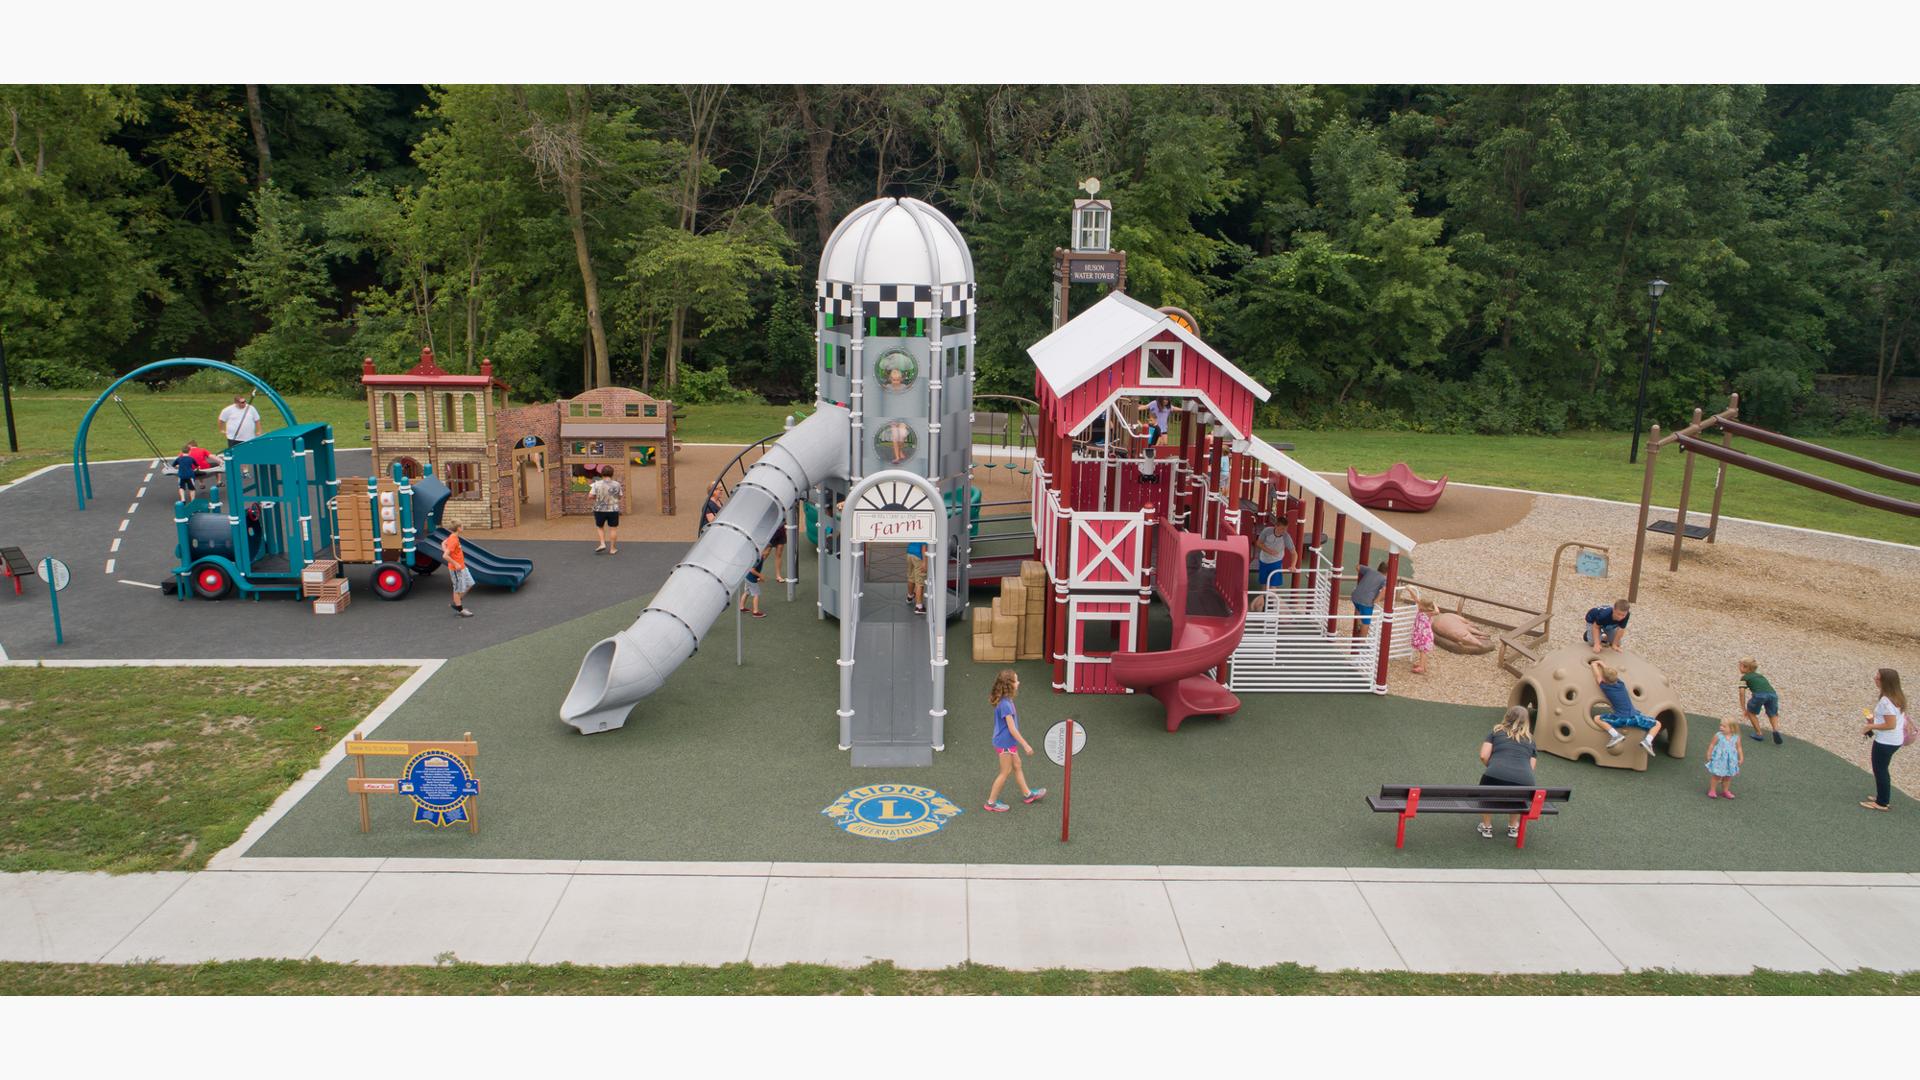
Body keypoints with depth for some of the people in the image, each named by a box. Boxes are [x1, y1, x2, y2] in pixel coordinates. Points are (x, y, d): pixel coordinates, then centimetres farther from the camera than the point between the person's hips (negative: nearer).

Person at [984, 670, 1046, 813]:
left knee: (1017, 766, 22)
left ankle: (1027, 794, 39)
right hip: (1005, 743, -9)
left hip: (1009, 743, 9)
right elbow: (1012, 729, -26)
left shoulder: (1004, 701, 1)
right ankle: (991, 802, 17)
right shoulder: (1005, 704, -28)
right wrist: (1025, 745, -20)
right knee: (1005, 772, 5)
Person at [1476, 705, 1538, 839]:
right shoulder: (1530, 740, 28)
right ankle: (1513, 827, 42)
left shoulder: (1496, 732, 23)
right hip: (1524, 782, 2)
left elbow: (1483, 756, 13)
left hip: (1495, 777, -2)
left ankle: (1486, 827, 34)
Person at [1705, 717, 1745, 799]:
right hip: (1719, 760, -2)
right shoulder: (1718, 736, -13)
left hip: (1730, 761, 2)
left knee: (1728, 776, 15)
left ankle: (1725, 790, 32)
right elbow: (1712, 745, -3)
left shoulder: (1736, 738, -7)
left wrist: (1741, 758, 4)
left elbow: (1739, 748, 4)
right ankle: (1712, 790, 17)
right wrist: (1709, 754, -2)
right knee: (1716, 775, 4)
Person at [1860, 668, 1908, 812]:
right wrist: (1875, 717, 11)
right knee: (1883, 769, 23)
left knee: (1880, 770, 5)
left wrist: (1870, 726, -17)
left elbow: (1891, 725, -26)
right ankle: (1884, 798, 34)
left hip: (1885, 742, -9)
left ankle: (1882, 803, 16)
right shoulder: (1898, 697, 4)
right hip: (1895, 740, 9)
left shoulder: (1886, 701, -26)